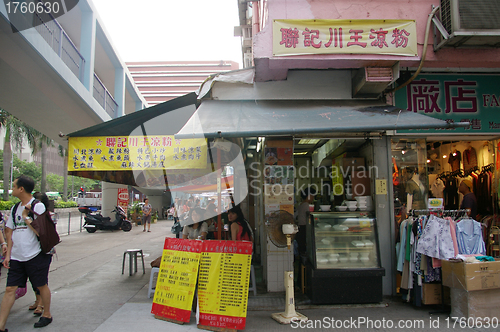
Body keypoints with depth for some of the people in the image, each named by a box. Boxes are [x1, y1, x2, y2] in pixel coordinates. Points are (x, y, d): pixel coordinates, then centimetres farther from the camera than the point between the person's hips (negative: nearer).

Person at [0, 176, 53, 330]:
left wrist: (26, 217, -13)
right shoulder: (15, 209, 10)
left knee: (42, 286, 9)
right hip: (17, 257, 6)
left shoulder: (38, 206, -11)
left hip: (36, 255, -6)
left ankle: (47, 314, 27)